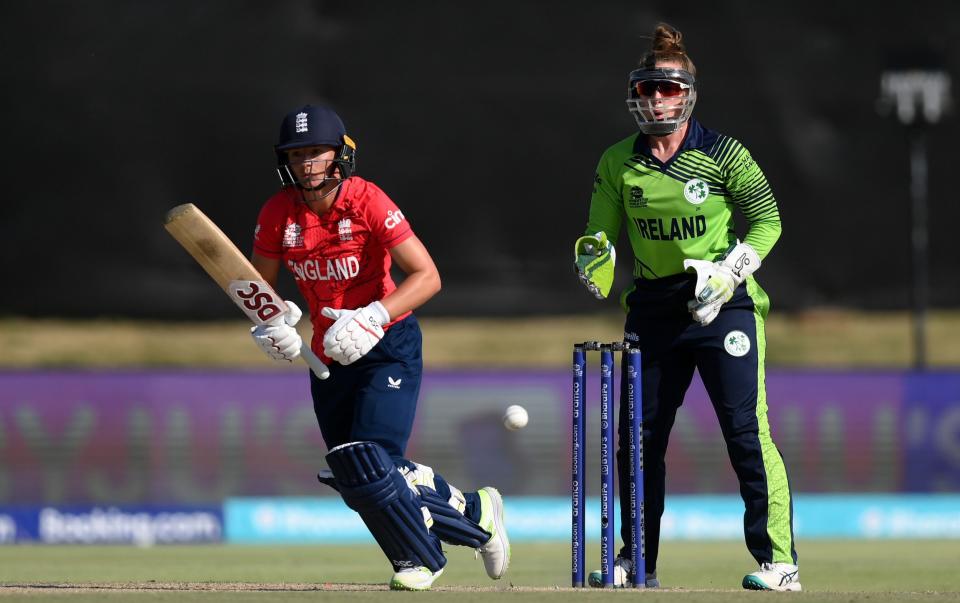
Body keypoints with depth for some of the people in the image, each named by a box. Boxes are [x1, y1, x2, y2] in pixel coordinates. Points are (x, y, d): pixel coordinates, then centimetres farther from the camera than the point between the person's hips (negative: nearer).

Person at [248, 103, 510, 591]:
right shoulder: (278, 213, -5)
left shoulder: (367, 202, -18)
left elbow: (427, 277, -22)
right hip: (329, 357, 6)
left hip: (389, 346, -6)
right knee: (353, 481, 5)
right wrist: (268, 325, -15)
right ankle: (473, 512, 26)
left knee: (368, 466, -19)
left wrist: (373, 318, -33)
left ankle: (418, 557, 5)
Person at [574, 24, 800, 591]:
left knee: (747, 432, -11)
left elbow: (766, 220, -1)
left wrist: (732, 272, -14)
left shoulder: (724, 154, -8)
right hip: (653, 307, 4)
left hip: (724, 308, -4)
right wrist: (595, 266, -13)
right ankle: (637, 561, 19)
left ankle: (778, 560, -8)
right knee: (637, 438, 6)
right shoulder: (618, 163, 3)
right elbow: (604, 234, 9)